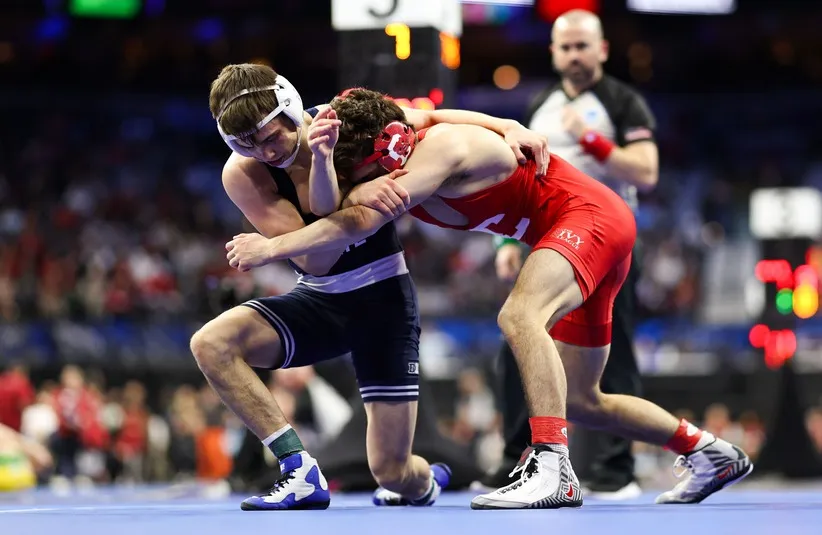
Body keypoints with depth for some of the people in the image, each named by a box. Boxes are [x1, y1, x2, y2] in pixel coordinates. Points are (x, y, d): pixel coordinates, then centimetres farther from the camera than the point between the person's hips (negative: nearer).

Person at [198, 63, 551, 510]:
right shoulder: (242, 174, -18)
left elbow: (433, 119, 2)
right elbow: (314, 261, -26)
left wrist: (508, 128, -13)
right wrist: (322, 167, -40)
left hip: (382, 296, -2)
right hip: (319, 299, 2)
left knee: (392, 472, -6)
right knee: (210, 343, -27)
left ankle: (425, 482, 34)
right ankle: (301, 472, -20)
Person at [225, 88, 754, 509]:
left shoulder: (441, 146, -25)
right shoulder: (402, 177, 2)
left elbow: (359, 223, -32)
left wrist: (271, 247, -27)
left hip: (592, 215, -10)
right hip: (567, 239, 10)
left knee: (519, 316, -36)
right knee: (579, 400, 14)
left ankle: (552, 468, -42)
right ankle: (712, 454, 30)